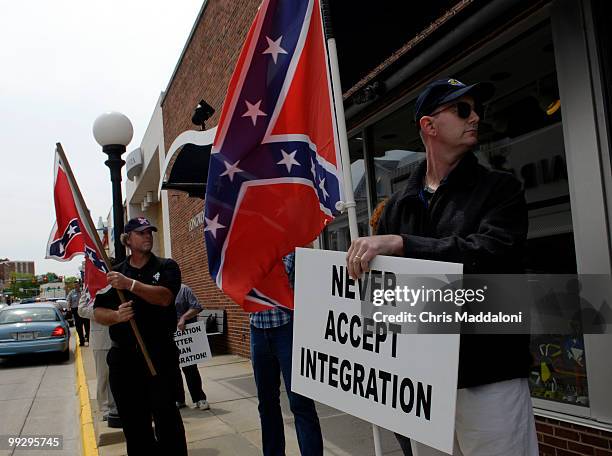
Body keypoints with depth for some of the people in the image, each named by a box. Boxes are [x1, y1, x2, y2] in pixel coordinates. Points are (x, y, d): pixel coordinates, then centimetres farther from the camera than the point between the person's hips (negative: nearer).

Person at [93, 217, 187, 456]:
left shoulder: (166, 267, 3)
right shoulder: (114, 273, 12)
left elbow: (165, 297, -15)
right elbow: (98, 312, 8)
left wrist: (130, 284, -25)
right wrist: (116, 315, -14)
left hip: (160, 354, -3)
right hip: (123, 356, 3)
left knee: (166, 415, -3)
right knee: (133, 421, 11)